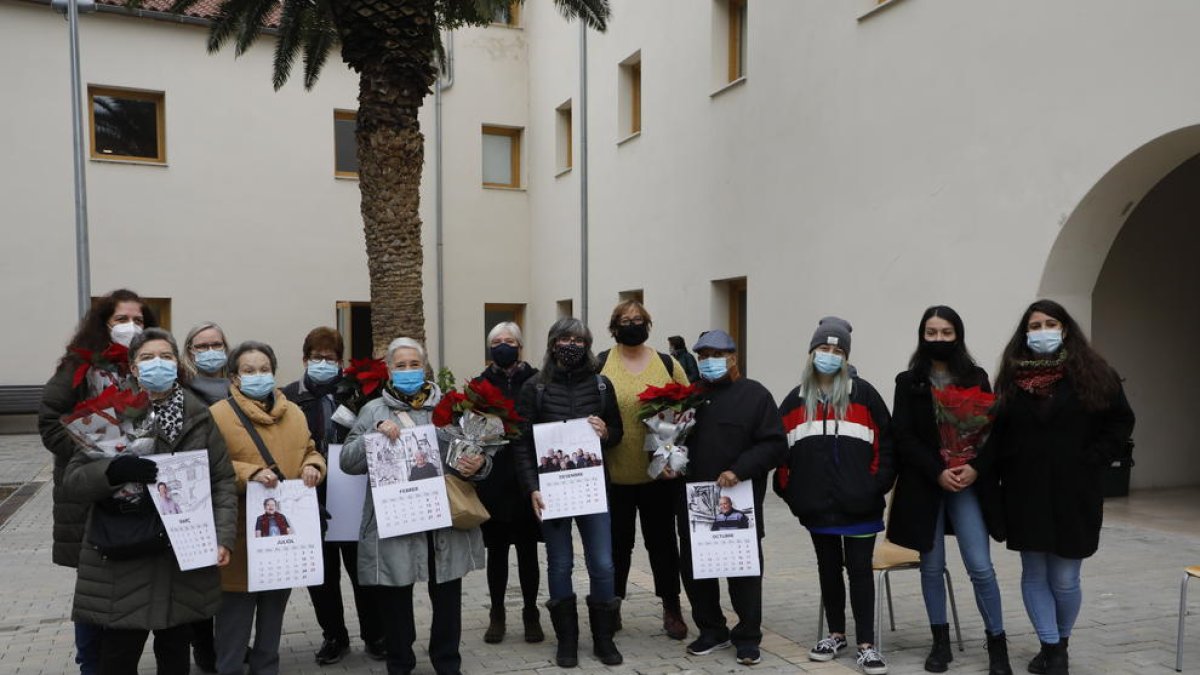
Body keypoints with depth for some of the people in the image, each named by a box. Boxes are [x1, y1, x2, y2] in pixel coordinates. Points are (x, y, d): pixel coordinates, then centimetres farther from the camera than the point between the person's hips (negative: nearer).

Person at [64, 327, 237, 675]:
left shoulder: (200, 416, 3)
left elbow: (223, 480, 3)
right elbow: (73, 477, -4)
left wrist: (223, 538, -8)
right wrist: (114, 469, -25)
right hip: (122, 559, -1)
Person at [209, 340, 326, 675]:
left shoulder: (294, 413, 11)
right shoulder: (218, 414, -8)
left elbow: (310, 451, 18)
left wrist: (313, 467, -4)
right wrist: (249, 473, -26)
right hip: (241, 535, -5)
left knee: (273, 615, 19)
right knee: (235, 619, 2)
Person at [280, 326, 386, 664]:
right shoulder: (289, 397, 0)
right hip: (312, 497, 0)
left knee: (363, 567, 9)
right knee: (321, 573, 11)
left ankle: (375, 635, 24)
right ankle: (334, 636, 28)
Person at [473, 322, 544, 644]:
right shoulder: (480, 384, 6)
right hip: (493, 479, 1)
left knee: (527, 549, 6)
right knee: (496, 549, 8)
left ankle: (531, 615, 19)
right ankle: (497, 615, 21)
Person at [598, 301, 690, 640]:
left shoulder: (668, 364, 4)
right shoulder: (600, 365, 0)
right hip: (615, 472, -1)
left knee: (662, 539, 10)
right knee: (617, 541, 12)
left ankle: (672, 608, 25)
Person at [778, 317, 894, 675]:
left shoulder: (863, 394, -2)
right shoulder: (796, 399, 7)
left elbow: (885, 441, -3)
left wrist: (878, 483, -10)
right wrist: (789, 488, 3)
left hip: (858, 505, -3)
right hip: (817, 506, 3)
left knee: (860, 570, 2)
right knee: (828, 569, 16)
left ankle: (866, 644, 10)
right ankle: (836, 634, 30)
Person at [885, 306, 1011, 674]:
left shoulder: (976, 378, 6)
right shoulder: (908, 382, 2)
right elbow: (903, 437, -5)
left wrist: (976, 467, -14)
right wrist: (937, 473, -14)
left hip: (968, 484, 0)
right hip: (924, 484, 0)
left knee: (981, 567, -3)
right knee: (932, 566, 7)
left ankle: (997, 644, 11)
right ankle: (941, 641, 20)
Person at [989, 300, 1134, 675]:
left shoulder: (1093, 373, -1)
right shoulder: (1012, 376, 5)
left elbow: (1120, 421, 2)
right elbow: (997, 433, 7)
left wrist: (1090, 462, -7)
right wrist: (1002, 472, -3)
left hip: (1074, 493, -2)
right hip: (1026, 492, 2)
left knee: (1064, 579, 5)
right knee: (1034, 575, 6)